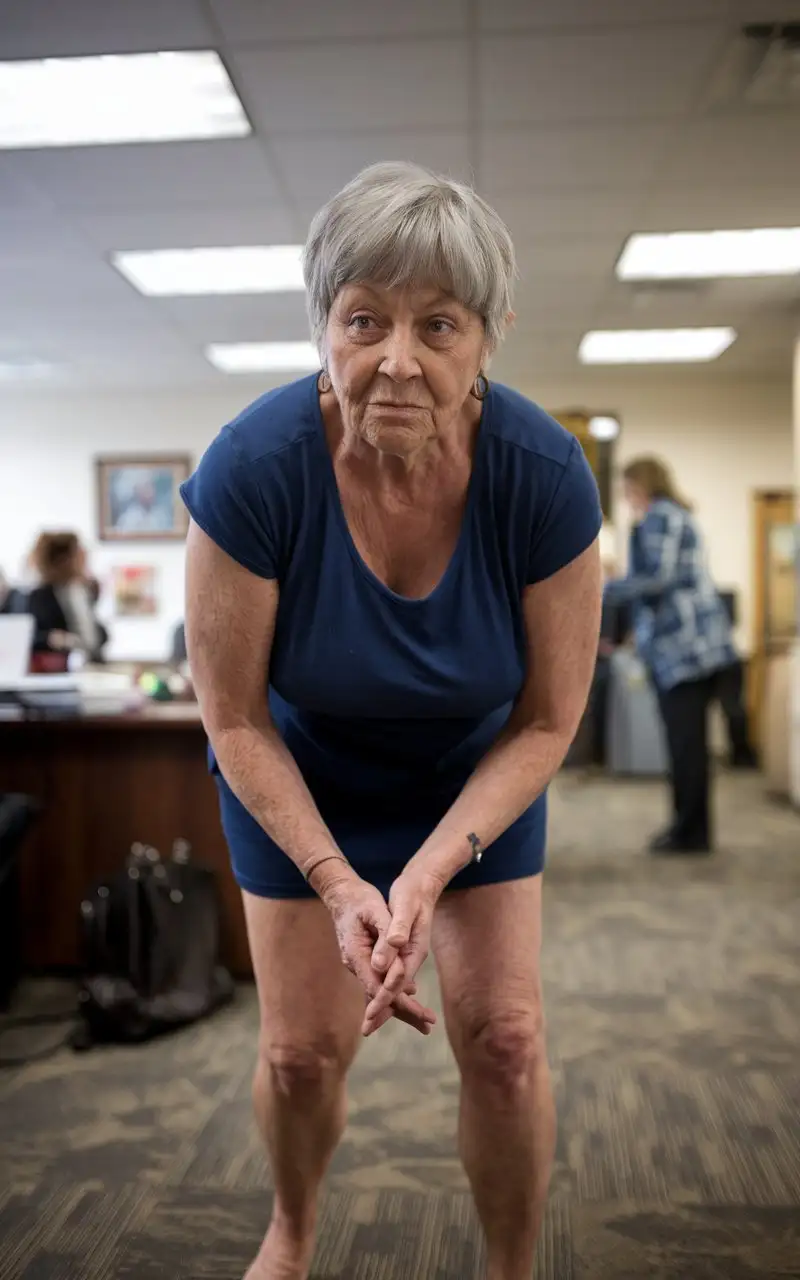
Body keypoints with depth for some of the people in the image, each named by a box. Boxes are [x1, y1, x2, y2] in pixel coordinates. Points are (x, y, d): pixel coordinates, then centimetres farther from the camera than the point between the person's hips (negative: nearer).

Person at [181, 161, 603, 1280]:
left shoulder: (545, 475, -27)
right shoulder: (253, 468, -30)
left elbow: (547, 721, -16)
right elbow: (235, 717, -18)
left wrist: (428, 873, -24)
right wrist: (337, 884, -23)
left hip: (476, 768, 1)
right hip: (301, 770, 0)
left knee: (505, 1039, -1)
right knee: (302, 1049, 5)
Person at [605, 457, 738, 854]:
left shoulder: (659, 516, -8)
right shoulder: (679, 516, 23)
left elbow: (656, 576, -18)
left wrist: (601, 591, -11)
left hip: (682, 645, -10)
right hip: (697, 644, 10)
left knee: (686, 743, -6)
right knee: (689, 741, 12)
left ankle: (690, 833, 0)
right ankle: (690, 828, 18)